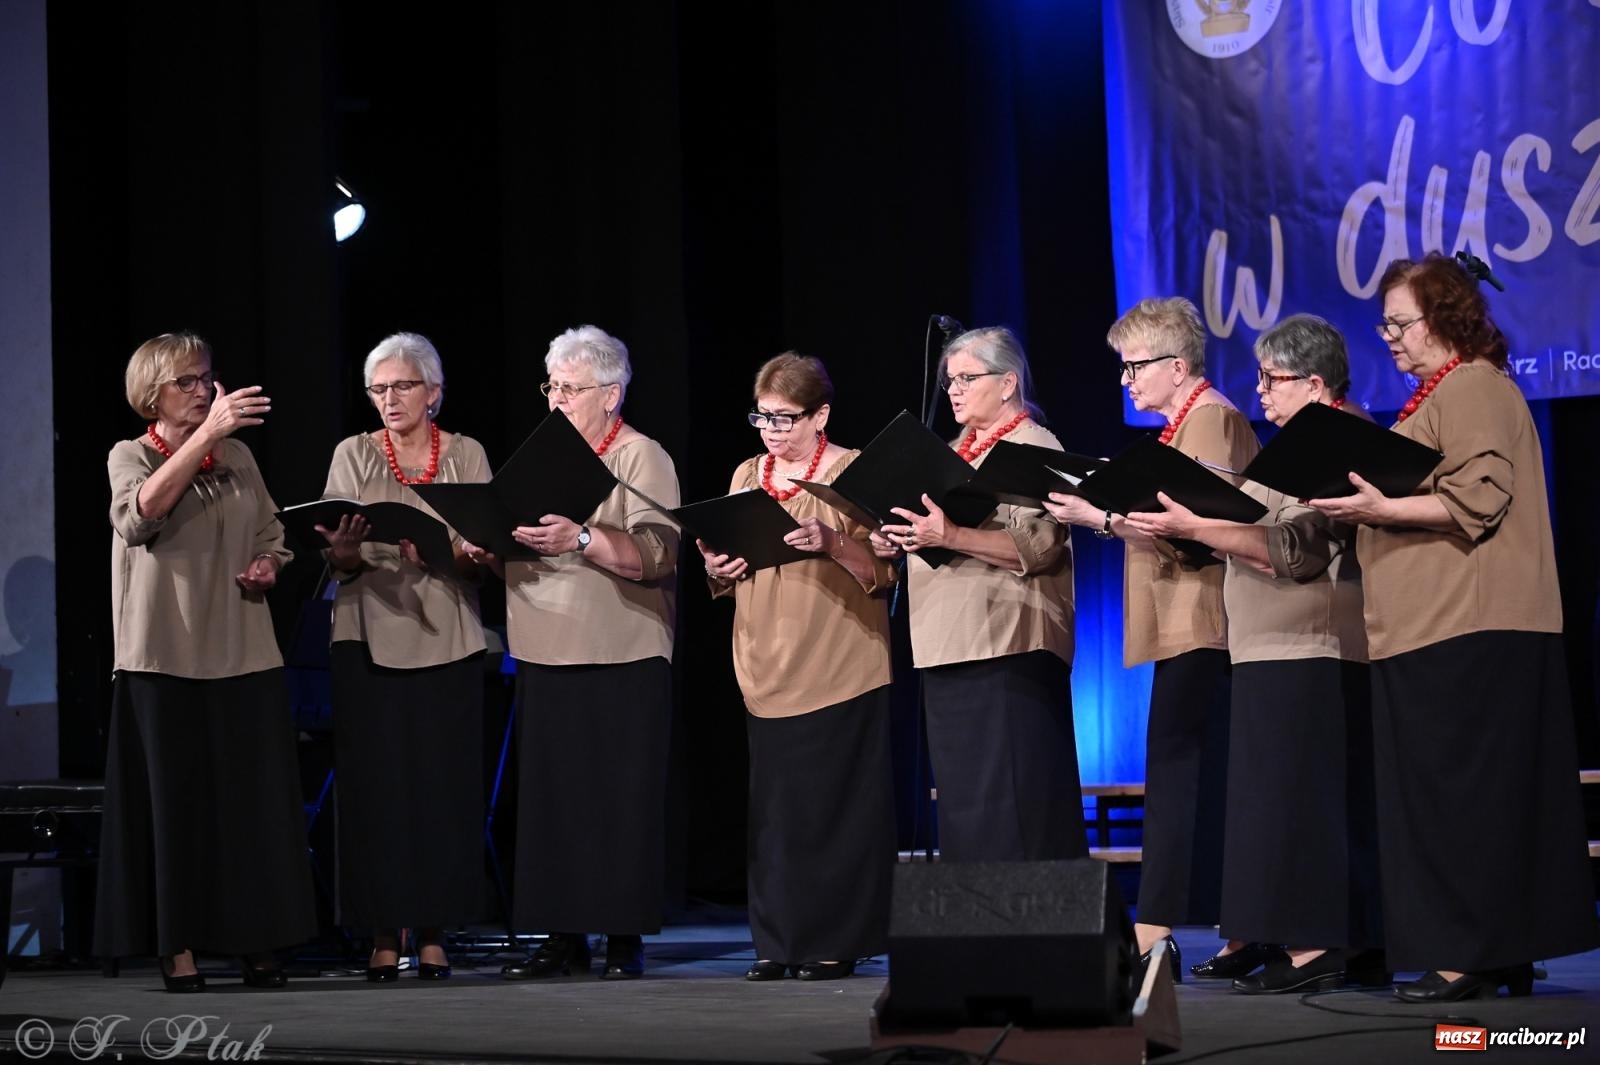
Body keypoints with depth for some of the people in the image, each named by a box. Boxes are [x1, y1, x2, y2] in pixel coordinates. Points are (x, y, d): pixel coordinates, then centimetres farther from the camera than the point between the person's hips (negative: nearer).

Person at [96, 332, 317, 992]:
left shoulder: (238, 457, 12)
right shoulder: (130, 457, 0)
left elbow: (271, 534, 23)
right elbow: (143, 510, -23)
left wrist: (268, 565, -1)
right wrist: (207, 431, -31)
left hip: (245, 655, 4)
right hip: (167, 657, -4)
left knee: (254, 797, 2)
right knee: (175, 795, -2)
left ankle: (254, 940, 10)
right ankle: (179, 946, 3)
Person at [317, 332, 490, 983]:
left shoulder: (467, 456, 8)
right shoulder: (354, 455, 7)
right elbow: (339, 560, 1)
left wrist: (441, 552, -18)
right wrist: (344, 554, -22)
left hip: (447, 641, 1)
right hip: (370, 638, 0)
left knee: (444, 784, -2)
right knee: (375, 785, -4)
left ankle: (433, 934, 6)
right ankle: (384, 935, 2)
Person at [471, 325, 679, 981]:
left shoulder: (641, 458, -3)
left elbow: (657, 555, -16)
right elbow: (520, 551, 22)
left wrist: (583, 540, -28)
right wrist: (490, 547, 0)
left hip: (622, 662, -6)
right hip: (546, 658, 6)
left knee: (621, 799, -4)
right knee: (552, 798, 5)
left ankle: (625, 938, 2)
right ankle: (564, 937, 10)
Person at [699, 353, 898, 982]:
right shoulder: (746, 476, 14)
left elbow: (884, 570, -7)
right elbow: (729, 565, 20)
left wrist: (833, 543, -24)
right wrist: (719, 569, -2)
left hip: (840, 671, -4)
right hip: (768, 671, 4)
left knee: (835, 804, -4)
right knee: (773, 806, 2)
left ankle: (837, 940, 3)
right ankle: (777, 942, 7)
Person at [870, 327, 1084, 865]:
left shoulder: (1034, 448, -5)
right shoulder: (956, 452, 20)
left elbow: (1038, 546, -18)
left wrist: (950, 536, -28)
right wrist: (898, 541, 5)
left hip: (1008, 656, -9)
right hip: (949, 649, 9)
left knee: (1007, 808, -10)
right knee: (963, 806, 9)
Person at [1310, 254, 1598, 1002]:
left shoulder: (1473, 388, -9)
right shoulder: (1441, 394, 22)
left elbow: (1477, 499, -19)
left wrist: (1381, 510, -23)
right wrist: (1365, 505, 13)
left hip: (1468, 632, -10)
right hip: (1438, 629, 10)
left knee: (1458, 792, -10)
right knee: (1485, 794, 8)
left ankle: (1471, 957, -10)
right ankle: (1505, 953, 9)